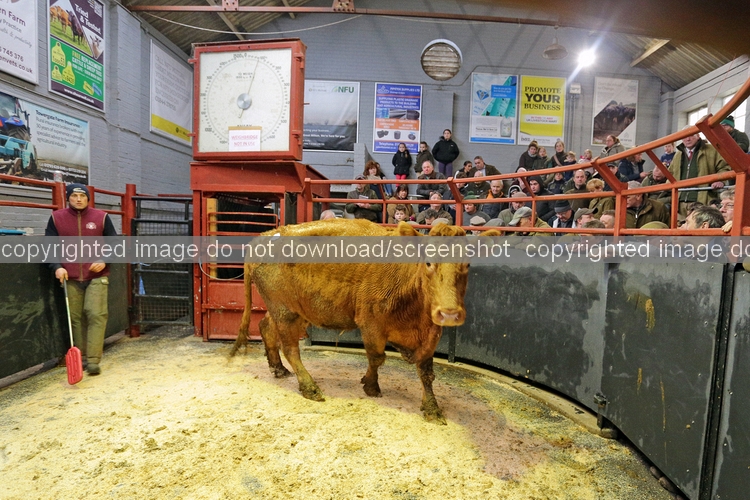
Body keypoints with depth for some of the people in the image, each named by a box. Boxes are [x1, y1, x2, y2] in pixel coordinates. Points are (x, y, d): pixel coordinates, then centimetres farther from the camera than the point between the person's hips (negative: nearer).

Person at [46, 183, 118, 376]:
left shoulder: (101, 217, 3)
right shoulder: (56, 218, 5)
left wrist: (104, 261, -8)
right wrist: (57, 267, -9)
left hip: (97, 276, -1)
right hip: (70, 277, 2)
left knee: (96, 315, -8)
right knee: (76, 318, 7)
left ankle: (93, 360, -5)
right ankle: (81, 358, 18)